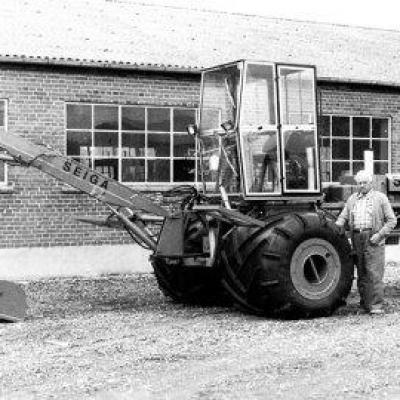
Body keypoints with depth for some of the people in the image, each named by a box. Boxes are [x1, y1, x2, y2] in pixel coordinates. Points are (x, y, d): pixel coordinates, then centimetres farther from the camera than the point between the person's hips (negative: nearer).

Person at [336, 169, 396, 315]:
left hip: (373, 239, -4)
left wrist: (380, 234, -10)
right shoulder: (352, 199, 17)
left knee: (374, 273, -9)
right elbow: (343, 217, 14)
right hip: (357, 238, 4)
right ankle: (365, 303, 14)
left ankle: (376, 306, -9)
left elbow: (392, 220, 2)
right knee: (361, 273, 7)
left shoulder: (380, 198, 4)